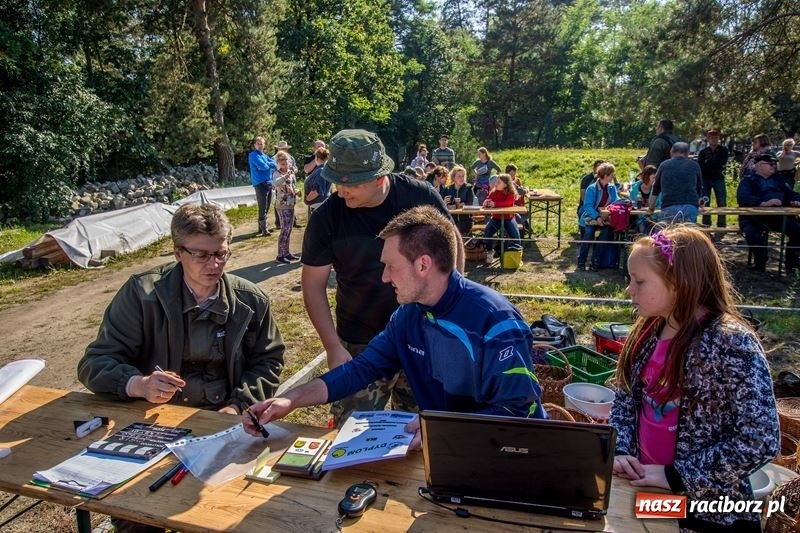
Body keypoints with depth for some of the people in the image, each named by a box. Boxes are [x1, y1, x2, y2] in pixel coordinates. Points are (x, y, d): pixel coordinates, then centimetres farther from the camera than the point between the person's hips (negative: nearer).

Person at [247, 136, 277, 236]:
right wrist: (271, 165, 0)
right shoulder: (253, 155, -6)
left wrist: (267, 164, -13)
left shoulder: (264, 155, 20)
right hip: (260, 183, -8)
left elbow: (274, 163, 5)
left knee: (266, 207, 13)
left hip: (269, 182, 8)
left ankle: (262, 227, 23)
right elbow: (263, 166, -19)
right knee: (263, 207, -11)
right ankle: (264, 230, -12)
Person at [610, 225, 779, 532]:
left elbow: (760, 441, -22)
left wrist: (677, 476, -19)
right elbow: (625, 399, 8)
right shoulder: (648, 331, -1)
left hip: (707, 508, -5)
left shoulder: (732, 342, -20)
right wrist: (618, 451, -8)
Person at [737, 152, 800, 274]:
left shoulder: (778, 180, 22)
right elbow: (743, 198, -16)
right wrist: (763, 203, -28)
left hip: (778, 216, 5)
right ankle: (760, 263, -11)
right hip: (754, 217, -5)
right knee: (752, 233, -35)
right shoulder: (748, 180, 3)